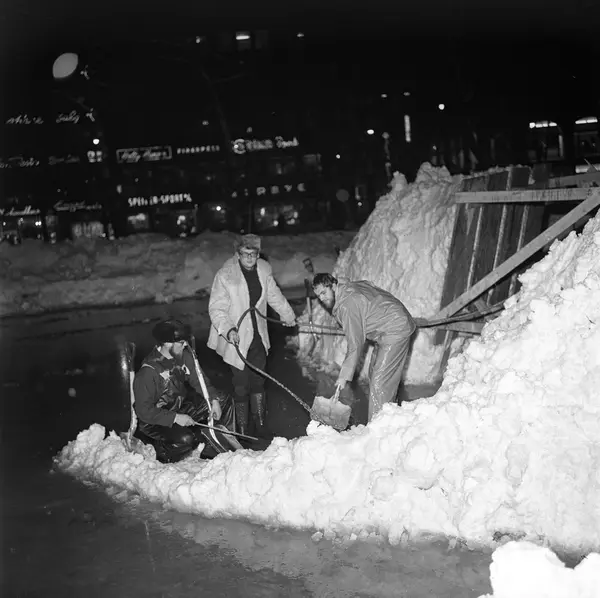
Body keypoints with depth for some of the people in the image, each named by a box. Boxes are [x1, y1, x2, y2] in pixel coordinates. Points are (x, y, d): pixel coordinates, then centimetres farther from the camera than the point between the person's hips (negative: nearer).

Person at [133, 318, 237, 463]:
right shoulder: (148, 372, -29)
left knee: (225, 401, -1)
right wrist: (175, 418, -30)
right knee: (185, 439, -34)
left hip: (181, 406, 8)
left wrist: (213, 400, -13)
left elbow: (199, 380, 3)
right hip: (154, 420, -8)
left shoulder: (184, 355, -8)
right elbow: (144, 411, -26)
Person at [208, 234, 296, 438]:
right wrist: (228, 329, -30)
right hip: (236, 339, -5)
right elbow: (216, 309, -15)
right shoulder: (225, 276, -17)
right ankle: (242, 429, 14)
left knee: (258, 381, 14)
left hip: (258, 337, 5)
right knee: (241, 386, 0)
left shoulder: (264, 271, 0)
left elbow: (274, 295, 19)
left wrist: (288, 315, 30)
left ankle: (260, 424, 28)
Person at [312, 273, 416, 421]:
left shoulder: (347, 305, -22)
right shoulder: (350, 286, 6)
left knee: (379, 383, -13)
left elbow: (355, 344, -22)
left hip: (395, 330, -11)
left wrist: (345, 375, -17)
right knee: (375, 374, 16)